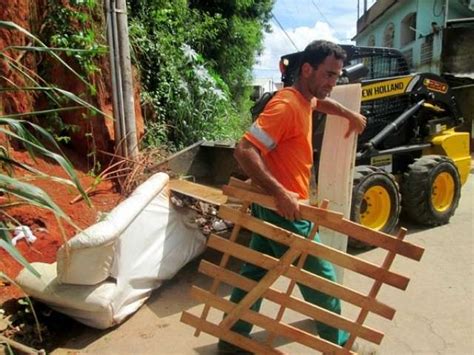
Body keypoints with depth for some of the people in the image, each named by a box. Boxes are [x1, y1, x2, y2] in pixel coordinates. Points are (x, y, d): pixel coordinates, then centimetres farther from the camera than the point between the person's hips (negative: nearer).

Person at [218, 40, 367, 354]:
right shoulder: (287, 105, -20)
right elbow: (244, 150, -27)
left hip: (274, 205, 10)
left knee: (256, 272, 16)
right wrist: (281, 193, -32)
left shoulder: (304, 100, 11)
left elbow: (320, 102, 38)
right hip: (283, 208, -10)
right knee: (322, 279, 6)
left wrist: (349, 114, 25)